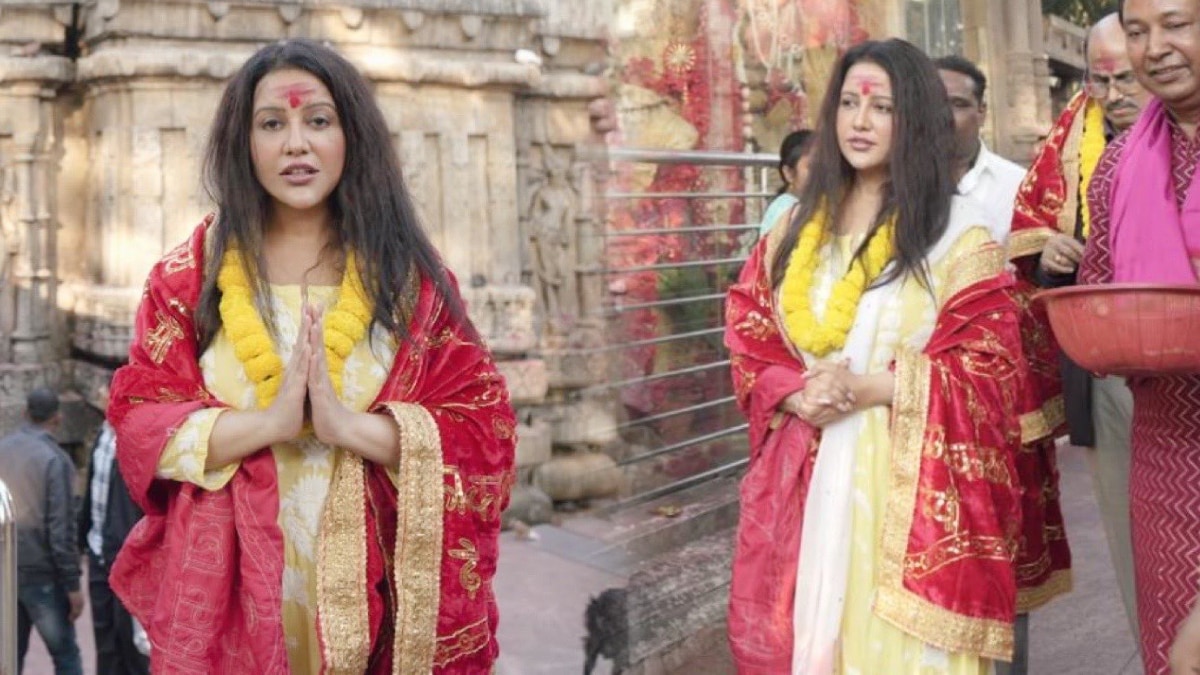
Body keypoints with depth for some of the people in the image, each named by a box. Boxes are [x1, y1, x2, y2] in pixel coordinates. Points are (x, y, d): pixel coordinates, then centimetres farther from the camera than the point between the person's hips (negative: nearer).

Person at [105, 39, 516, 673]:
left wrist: (349, 425, -20)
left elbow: (484, 431, -5)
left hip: (373, 584, 0)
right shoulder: (189, 275, 3)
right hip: (229, 585, 0)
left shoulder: (408, 274, 1)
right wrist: (268, 422, -19)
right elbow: (138, 424, -3)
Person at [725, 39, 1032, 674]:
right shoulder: (797, 228, 12)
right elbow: (748, 336, 10)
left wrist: (865, 390, -18)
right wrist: (799, 396, -10)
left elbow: (984, 365, -8)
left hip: (905, 475, -4)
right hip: (803, 474, 4)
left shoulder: (958, 232, -1)